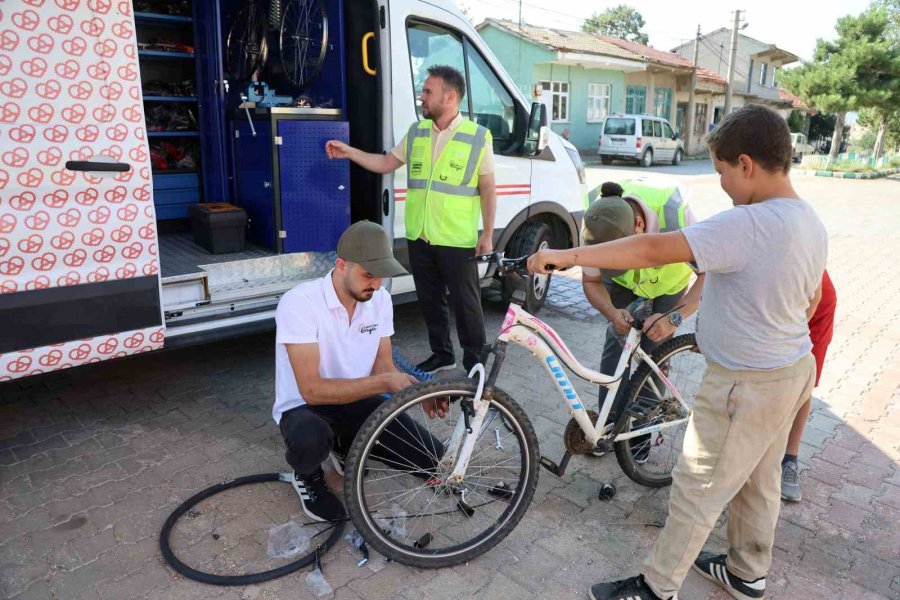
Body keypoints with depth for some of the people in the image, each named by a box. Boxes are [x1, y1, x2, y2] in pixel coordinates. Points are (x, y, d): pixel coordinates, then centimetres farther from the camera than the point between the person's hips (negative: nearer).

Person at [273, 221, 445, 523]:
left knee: (434, 459, -8)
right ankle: (308, 477, -2)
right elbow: (312, 390, -30)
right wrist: (384, 383, -36)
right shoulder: (299, 303, -26)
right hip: (305, 407, -5)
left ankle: (352, 443, 17)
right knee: (311, 439, -42)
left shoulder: (380, 299, -7)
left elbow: (383, 366, -2)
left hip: (358, 401, 5)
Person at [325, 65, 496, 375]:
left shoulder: (478, 136, -6)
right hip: (419, 237, 5)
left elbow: (488, 189, -4)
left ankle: (475, 361, 20)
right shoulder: (416, 132, 8)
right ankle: (442, 354, 32)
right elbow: (385, 163, 17)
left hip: (458, 241, -5)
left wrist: (488, 234, -6)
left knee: (465, 303, 4)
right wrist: (349, 152, 7)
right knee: (430, 300, 15)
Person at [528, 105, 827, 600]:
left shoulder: (748, 225, -29)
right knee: (759, 481, 24)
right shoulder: (811, 222, 2)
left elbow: (653, 250, -34)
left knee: (697, 489, 5)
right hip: (793, 369, 9)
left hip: (745, 386, -9)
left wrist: (567, 255, -30)